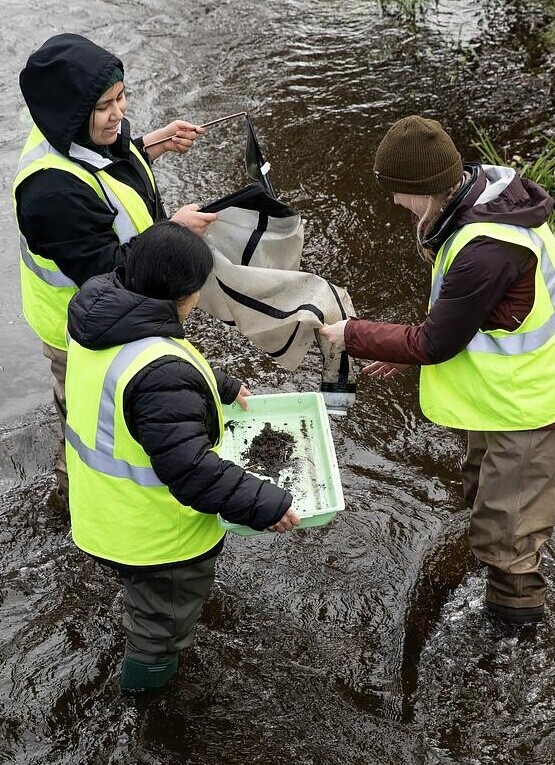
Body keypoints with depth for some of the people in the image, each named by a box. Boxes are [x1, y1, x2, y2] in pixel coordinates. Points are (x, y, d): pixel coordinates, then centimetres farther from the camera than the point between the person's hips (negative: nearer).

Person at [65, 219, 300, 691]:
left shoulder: (101, 319, -8)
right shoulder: (161, 374, -39)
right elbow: (190, 467, -38)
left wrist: (225, 387, 21)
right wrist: (266, 506, -29)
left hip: (102, 507, 9)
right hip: (156, 529, -9)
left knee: (147, 587, 38)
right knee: (170, 599, 23)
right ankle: (149, 668, 48)